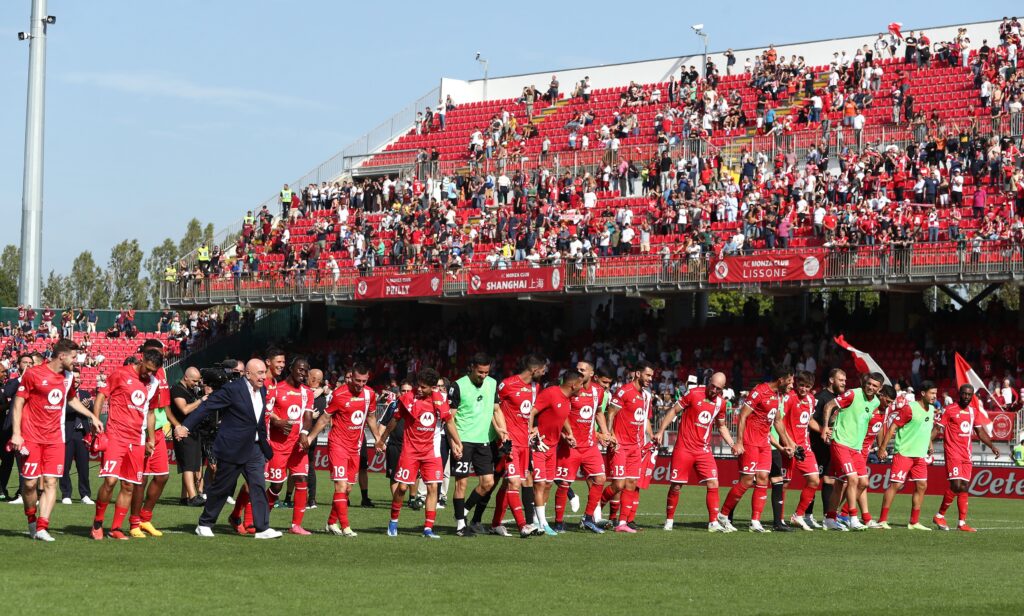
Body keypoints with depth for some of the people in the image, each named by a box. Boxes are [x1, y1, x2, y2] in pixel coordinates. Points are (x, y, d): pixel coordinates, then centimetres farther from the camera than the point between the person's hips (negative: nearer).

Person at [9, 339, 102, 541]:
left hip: (55, 438, 5)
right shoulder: (33, 374, -7)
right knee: (30, 483, -3)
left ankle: (41, 528, -7)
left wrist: (92, 416, 25)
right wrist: (16, 433, -11)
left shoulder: (68, 377, 10)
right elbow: (18, 403, -5)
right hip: (32, 438, -4)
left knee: (51, 482, -6)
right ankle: (31, 522, 19)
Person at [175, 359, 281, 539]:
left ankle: (262, 528, -1)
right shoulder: (233, 389, -16)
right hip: (231, 448, -6)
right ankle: (204, 524, 20)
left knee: (258, 487, -2)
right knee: (221, 488, 4)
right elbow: (207, 407, -15)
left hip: (253, 448, 6)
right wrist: (186, 426, -20)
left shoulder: (262, 391, 7)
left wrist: (265, 448, 20)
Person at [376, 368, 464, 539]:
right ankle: (393, 521, 18)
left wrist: (457, 442, 9)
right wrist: (382, 440, 12)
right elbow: (394, 420, 3)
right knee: (402, 487, -3)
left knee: (433, 487, -4)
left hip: (430, 449, 2)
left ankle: (428, 528, 0)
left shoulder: (439, 399, -3)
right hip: (410, 449, -2)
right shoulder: (408, 399, -10)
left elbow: (449, 421, 11)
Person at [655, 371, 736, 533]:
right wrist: (661, 431, -7)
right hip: (684, 448, -4)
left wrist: (732, 444, 9)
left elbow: (722, 426, 21)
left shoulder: (720, 403, 6)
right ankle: (669, 521, 16)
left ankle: (713, 522, -3)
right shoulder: (694, 394, -8)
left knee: (713, 484, -8)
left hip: (704, 450, 4)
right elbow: (674, 411, -2)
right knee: (676, 486, 1)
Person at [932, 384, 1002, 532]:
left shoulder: (974, 412, 13)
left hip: (967, 454, 6)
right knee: (956, 485, -14)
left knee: (965, 486, 5)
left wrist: (992, 446, 14)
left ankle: (962, 522, 8)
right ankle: (940, 516, 0)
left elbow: (980, 431, 22)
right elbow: (938, 428, -7)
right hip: (953, 453, -6)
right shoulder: (950, 410, -5)